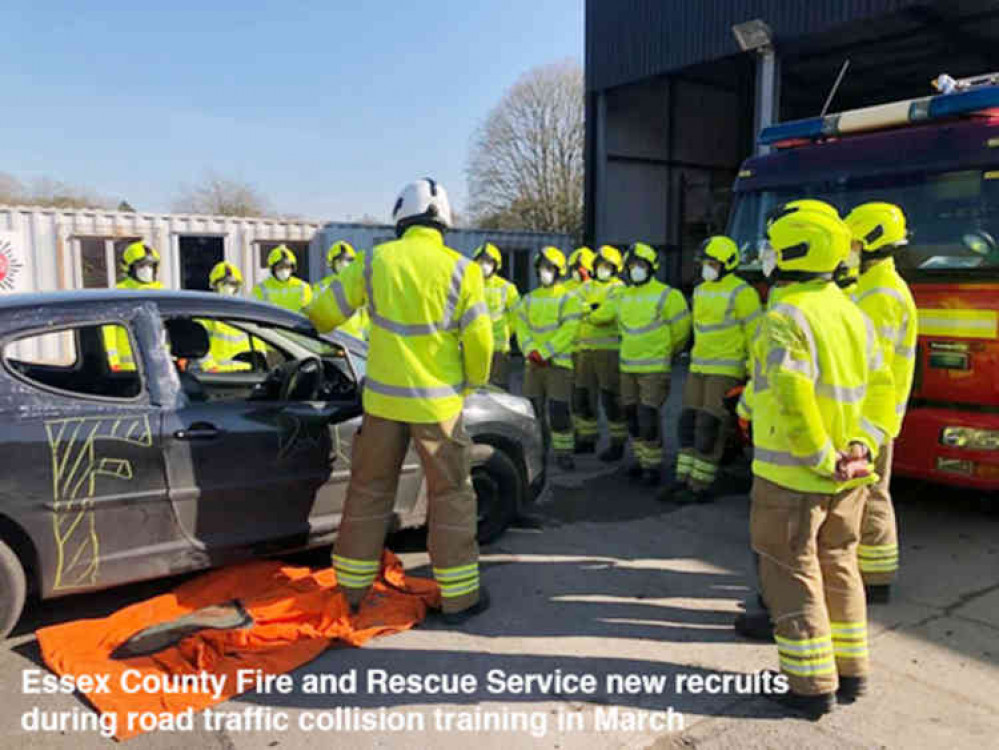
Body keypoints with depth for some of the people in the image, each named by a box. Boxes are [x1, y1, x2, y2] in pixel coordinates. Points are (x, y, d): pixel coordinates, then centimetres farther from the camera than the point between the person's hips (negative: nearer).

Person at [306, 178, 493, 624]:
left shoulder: (375, 261, -1)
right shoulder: (460, 270, -7)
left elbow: (328, 309, 7)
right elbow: (479, 339, -7)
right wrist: (473, 383, 12)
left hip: (383, 399, 3)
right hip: (437, 402, -2)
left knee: (368, 491, 15)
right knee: (451, 496, 9)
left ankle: (351, 590, 26)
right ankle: (459, 597, 16)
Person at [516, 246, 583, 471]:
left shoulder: (569, 299, -2)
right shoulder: (529, 299, 15)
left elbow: (567, 332, -12)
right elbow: (522, 328, 6)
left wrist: (544, 352, -17)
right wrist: (531, 351, -10)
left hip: (559, 362, -5)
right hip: (533, 362, 5)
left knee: (558, 410, -8)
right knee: (533, 408, 8)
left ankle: (564, 453, 4)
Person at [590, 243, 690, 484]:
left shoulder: (666, 295, -8)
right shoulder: (622, 297, 10)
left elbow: (681, 328, -1)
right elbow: (598, 316, 24)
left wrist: (668, 353, 8)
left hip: (654, 368, -6)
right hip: (628, 367, 6)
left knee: (648, 416, -10)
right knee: (632, 415, 11)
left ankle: (653, 464, 2)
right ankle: (641, 458, 25)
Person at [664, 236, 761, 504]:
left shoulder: (741, 293, -11)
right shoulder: (700, 290, 14)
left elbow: (755, 333, -10)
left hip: (725, 370, -8)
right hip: (698, 367, 8)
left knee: (709, 429, -7)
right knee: (688, 423, 7)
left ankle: (701, 487, 1)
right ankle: (684, 480, 14)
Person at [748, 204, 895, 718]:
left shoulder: (786, 318, -18)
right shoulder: (854, 315, 8)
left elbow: (794, 401, -29)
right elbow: (881, 388, 8)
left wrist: (825, 460, -21)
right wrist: (861, 447, 0)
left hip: (791, 474, -8)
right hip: (847, 478, 8)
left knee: (793, 575, 5)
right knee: (838, 568, 20)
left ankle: (813, 685, 14)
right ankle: (850, 672, 32)